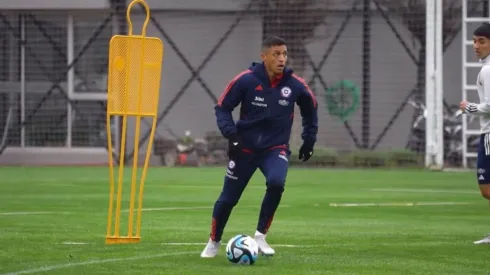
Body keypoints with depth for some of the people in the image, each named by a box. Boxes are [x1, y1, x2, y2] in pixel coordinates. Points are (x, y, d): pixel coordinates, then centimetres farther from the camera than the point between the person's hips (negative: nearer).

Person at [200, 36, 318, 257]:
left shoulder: (295, 85, -9)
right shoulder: (246, 80, -15)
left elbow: (310, 110, 12)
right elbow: (222, 108, -5)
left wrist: (309, 139, 11)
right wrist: (231, 135, -17)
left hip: (276, 148, 1)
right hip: (245, 147, 0)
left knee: (276, 183, -28)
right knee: (228, 197, 3)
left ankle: (260, 236, -9)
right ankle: (214, 241, 30)